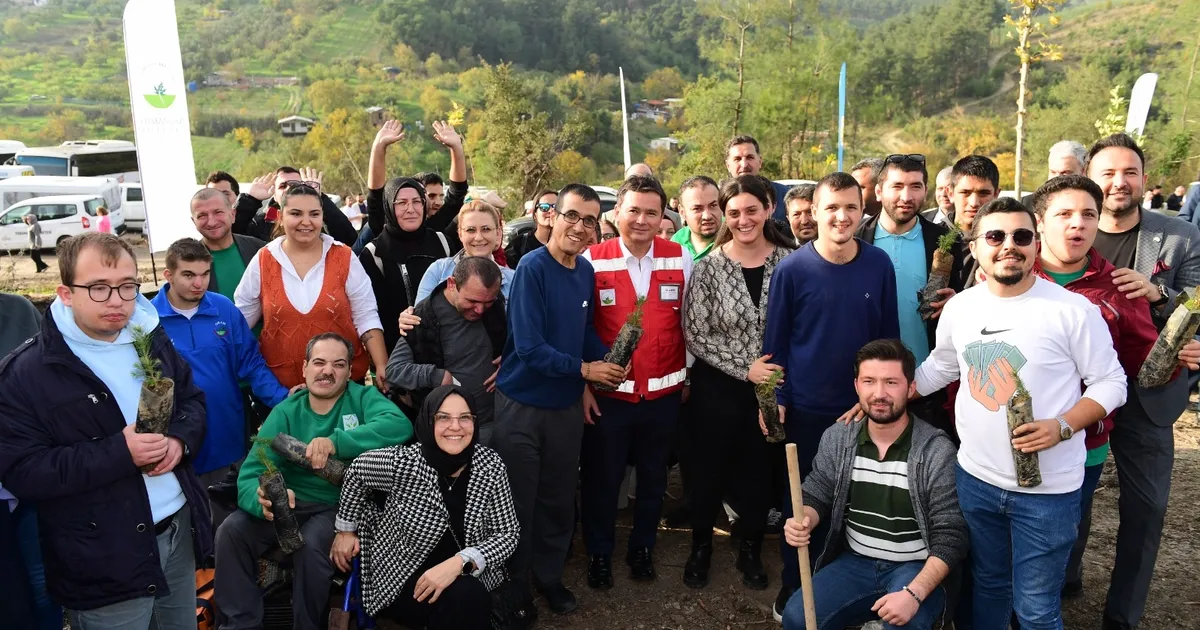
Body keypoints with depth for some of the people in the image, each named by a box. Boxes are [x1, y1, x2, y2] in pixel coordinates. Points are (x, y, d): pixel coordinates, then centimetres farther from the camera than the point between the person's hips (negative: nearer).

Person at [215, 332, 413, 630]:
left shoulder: (362, 398, -4)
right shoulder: (285, 412, 2)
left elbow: (400, 424, -27)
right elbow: (250, 474, -8)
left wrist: (336, 442, -39)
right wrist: (263, 499, -34)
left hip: (341, 507, -3)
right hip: (291, 505, 3)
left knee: (311, 544, -30)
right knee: (231, 530, -18)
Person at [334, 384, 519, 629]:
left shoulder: (490, 464, -13)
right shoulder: (403, 462, -20)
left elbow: (509, 532, -10)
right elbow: (357, 471, 1)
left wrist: (461, 562, -26)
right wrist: (346, 529, 10)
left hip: (467, 573, 3)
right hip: (402, 575, -3)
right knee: (468, 598, -29)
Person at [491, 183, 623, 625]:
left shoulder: (586, 272, 2)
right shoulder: (532, 268, -18)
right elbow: (529, 347, -22)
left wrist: (608, 358, -6)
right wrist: (584, 369, -16)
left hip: (567, 404, 6)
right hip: (522, 403, -6)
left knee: (559, 500, 18)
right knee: (517, 503, 9)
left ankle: (549, 575, 39)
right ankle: (514, 589, 29)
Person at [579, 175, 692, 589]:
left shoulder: (681, 260, -3)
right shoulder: (592, 260, -7)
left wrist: (690, 377, 8)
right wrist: (582, 385, -5)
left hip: (664, 393, 2)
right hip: (608, 394, -2)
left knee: (653, 478, 18)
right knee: (601, 480, 11)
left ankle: (642, 548, 39)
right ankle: (599, 554, 32)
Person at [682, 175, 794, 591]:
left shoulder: (790, 261, -4)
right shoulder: (709, 266, -8)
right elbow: (694, 334, -9)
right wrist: (744, 368, -16)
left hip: (773, 386, 1)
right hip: (717, 388, -1)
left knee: (759, 469, 15)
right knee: (709, 469, 12)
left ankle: (751, 550, 36)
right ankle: (701, 546, 35)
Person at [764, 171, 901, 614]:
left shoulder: (879, 265, -4)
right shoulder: (792, 269, -11)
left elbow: (889, 335, 4)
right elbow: (775, 340, -5)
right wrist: (776, 397, -6)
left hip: (865, 406, 2)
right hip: (806, 407, -2)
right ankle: (794, 584, 29)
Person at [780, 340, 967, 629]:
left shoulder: (937, 451, -14)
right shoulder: (836, 438, -2)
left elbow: (950, 537, -15)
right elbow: (816, 496, 8)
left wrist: (915, 593, -27)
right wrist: (802, 521, -17)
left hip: (916, 568, -4)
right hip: (854, 562, 4)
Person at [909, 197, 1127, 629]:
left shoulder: (1073, 310, -13)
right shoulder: (959, 307, 0)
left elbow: (1110, 382, -7)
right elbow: (939, 368, 15)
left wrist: (1062, 426, -22)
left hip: (1048, 490, -4)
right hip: (974, 479, 4)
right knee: (987, 585, 23)